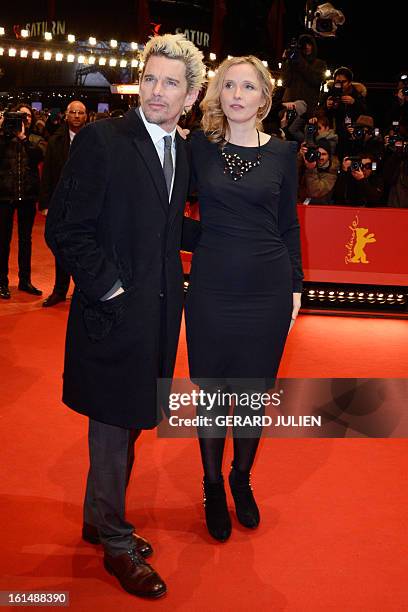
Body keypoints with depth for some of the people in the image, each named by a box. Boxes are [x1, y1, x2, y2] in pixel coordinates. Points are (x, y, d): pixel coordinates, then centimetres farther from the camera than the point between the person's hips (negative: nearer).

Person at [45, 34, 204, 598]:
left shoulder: (184, 151, 9)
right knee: (113, 427, 6)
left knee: (129, 421, 17)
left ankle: (99, 519, 37)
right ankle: (116, 542, 24)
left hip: (160, 312, 7)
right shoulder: (101, 140, -13)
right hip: (115, 311, -7)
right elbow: (64, 228, -15)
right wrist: (108, 287, -15)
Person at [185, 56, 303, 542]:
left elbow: (289, 224, 8)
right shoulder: (199, 147, 1)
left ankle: (242, 479, 34)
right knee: (211, 391, 8)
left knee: (255, 391, 11)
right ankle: (213, 486, 29)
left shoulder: (282, 152, 3)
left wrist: (295, 285, 5)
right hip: (211, 286, 0)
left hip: (267, 288, 1)